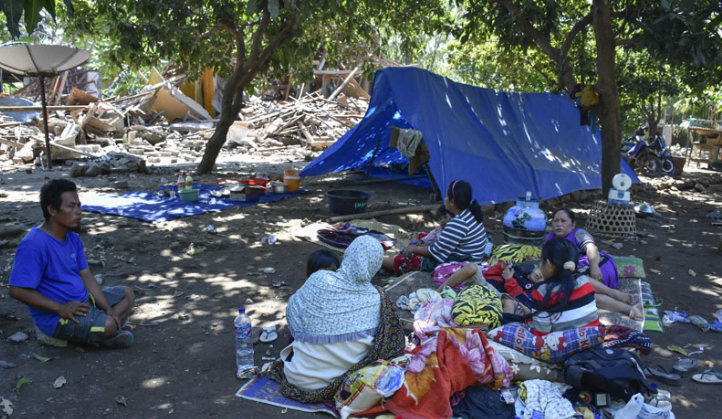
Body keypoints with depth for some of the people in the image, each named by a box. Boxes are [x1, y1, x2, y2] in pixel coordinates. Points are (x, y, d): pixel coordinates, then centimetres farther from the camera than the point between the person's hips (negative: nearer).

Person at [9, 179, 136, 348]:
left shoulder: (73, 238, 5)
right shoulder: (34, 244, -22)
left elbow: (86, 275, 8)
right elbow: (18, 290, -24)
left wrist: (108, 309, -3)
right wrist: (60, 308, -23)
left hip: (82, 300, 9)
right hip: (55, 316, -9)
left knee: (127, 294, 10)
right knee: (108, 326, -28)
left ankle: (102, 333, -7)